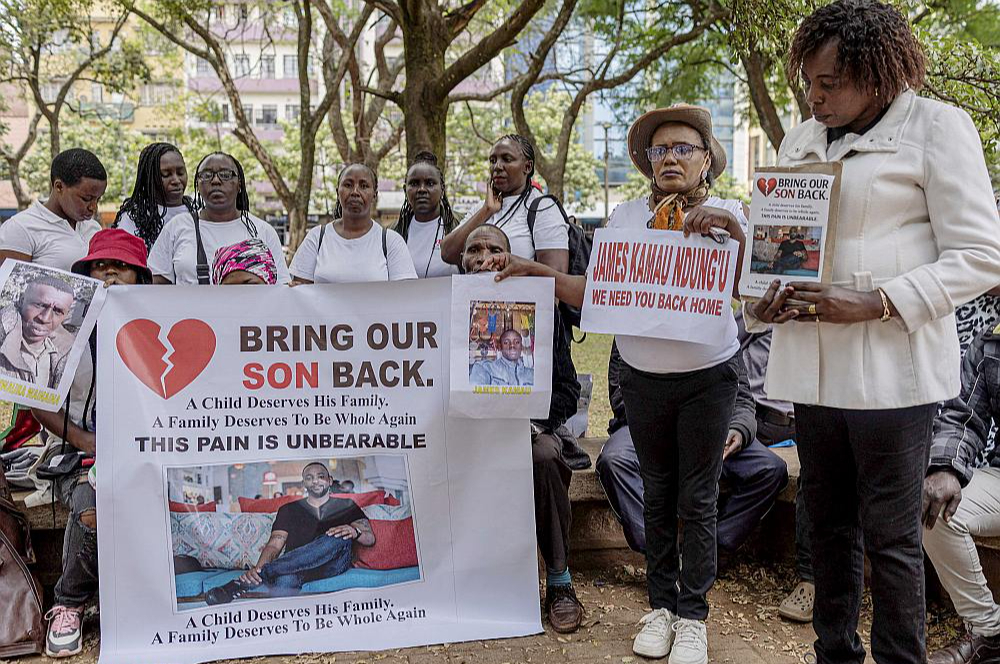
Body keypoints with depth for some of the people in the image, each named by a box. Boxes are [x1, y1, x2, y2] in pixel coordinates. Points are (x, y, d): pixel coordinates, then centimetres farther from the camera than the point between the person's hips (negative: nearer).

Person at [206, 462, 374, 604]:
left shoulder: (346, 506, 21)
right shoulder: (289, 510, 23)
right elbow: (274, 545, 8)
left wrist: (354, 531, -17)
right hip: (295, 567, 1)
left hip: (333, 566, 0)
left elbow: (370, 539, 9)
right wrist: (258, 568, -16)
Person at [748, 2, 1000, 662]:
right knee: (830, 525, 15)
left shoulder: (935, 127, -4)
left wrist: (875, 303, -20)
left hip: (891, 369, -6)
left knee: (890, 534, 1)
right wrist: (764, 294, -1)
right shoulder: (801, 140, 14)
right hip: (813, 366, 6)